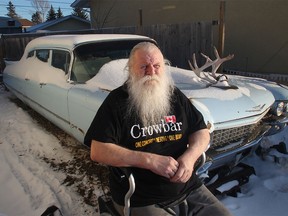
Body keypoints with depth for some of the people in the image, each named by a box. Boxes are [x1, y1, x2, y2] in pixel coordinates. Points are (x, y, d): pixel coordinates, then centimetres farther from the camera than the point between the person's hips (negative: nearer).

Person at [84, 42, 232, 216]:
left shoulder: (175, 95, 5)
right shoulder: (117, 101, -9)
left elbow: (201, 132, 8)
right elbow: (98, 151, -16)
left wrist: (190, 157, -14)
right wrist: (150, 160, -23)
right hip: (141, 200, -4)